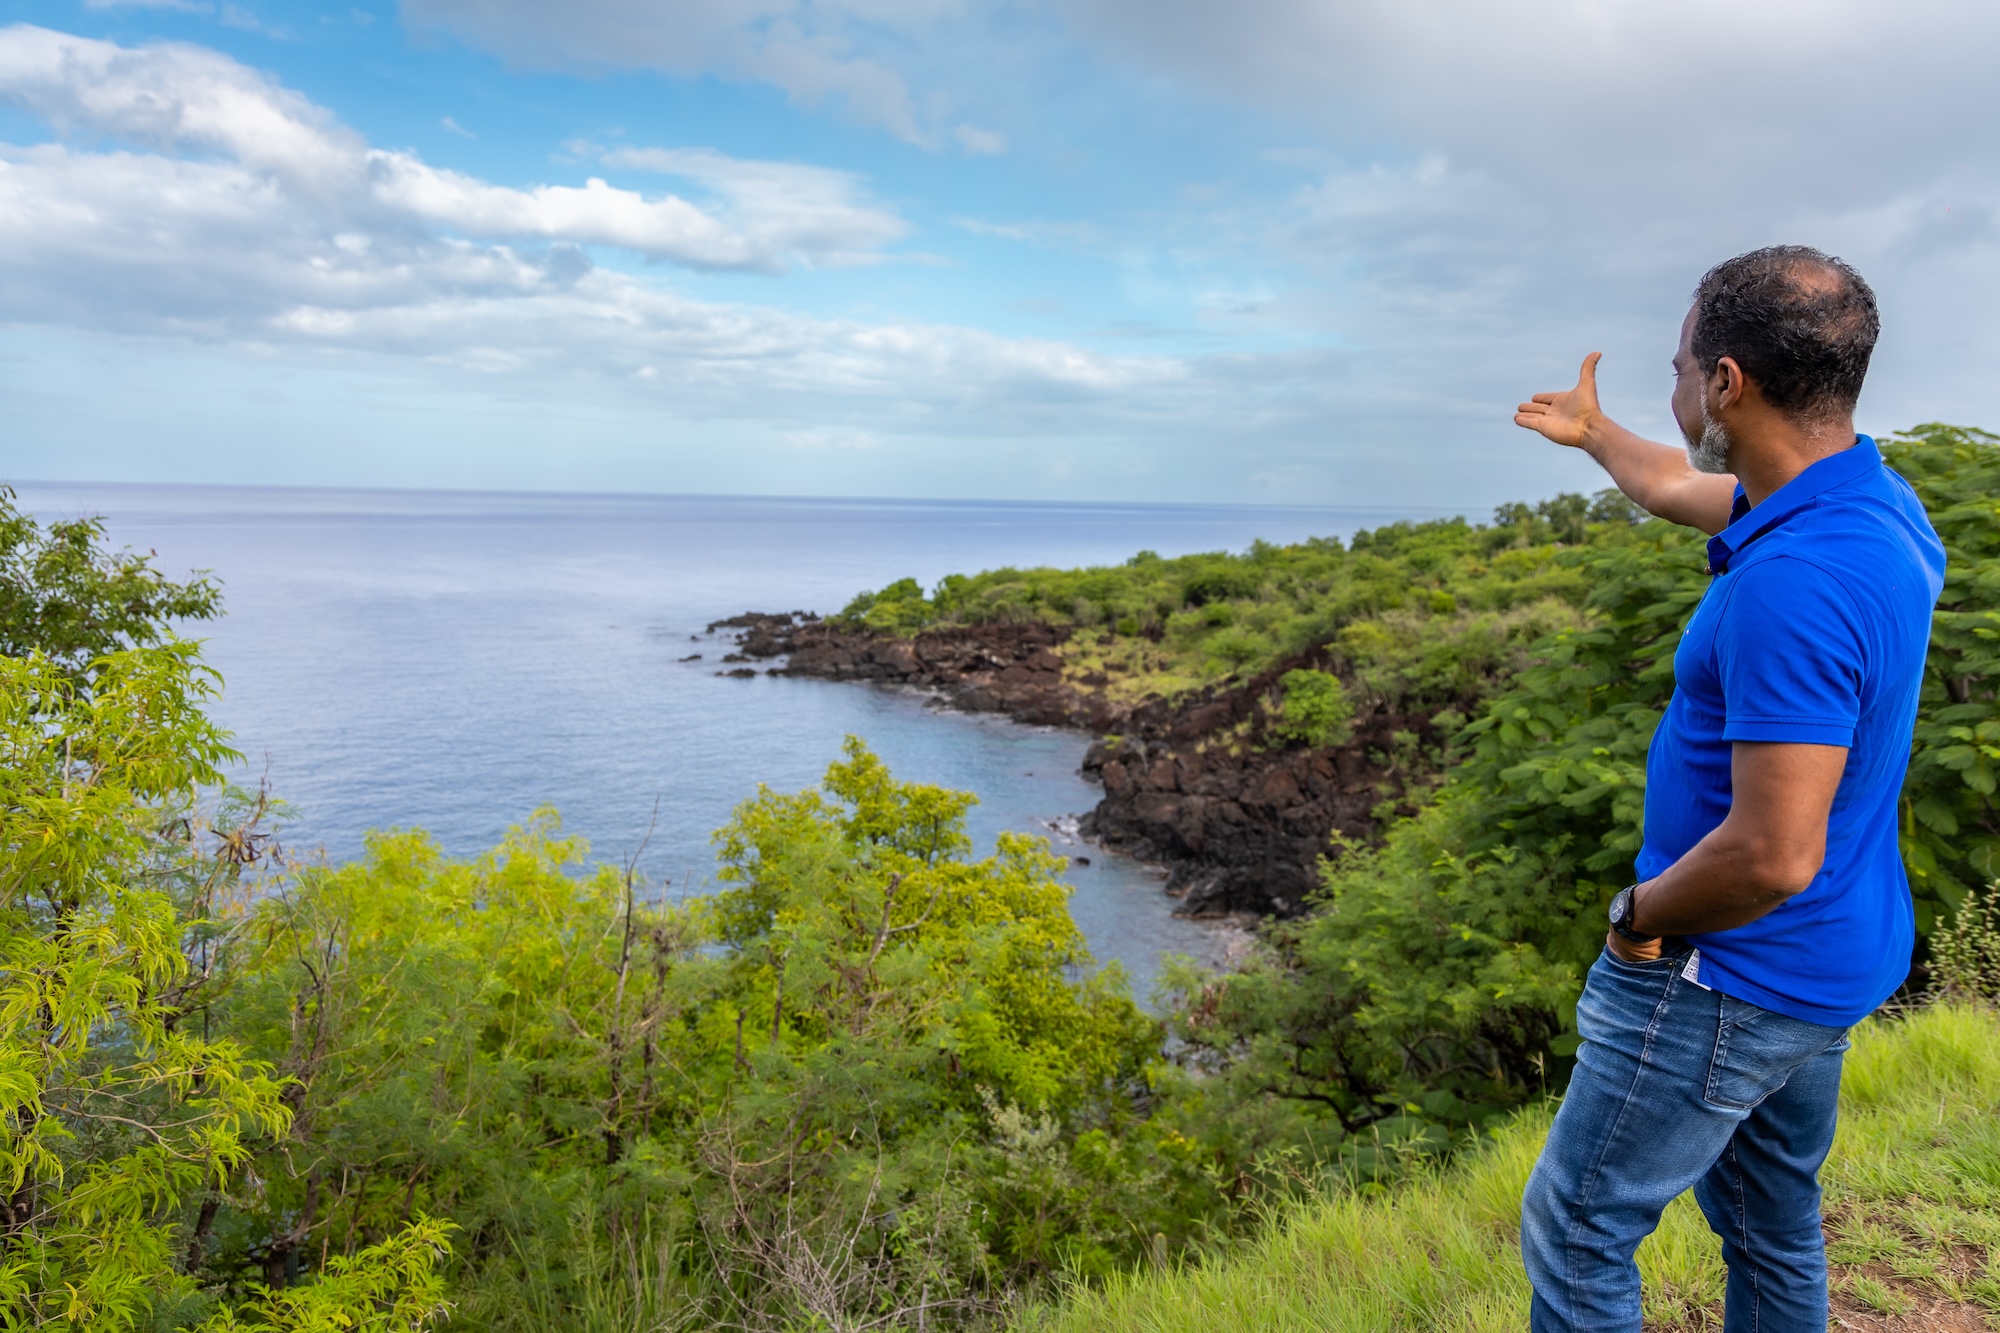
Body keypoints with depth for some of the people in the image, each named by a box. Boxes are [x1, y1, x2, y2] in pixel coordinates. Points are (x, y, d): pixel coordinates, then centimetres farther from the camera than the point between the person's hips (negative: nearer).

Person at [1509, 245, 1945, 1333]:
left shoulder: (1796, 582, -31)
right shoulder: (1873, 500, 1)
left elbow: (1773, 856, -32)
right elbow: (1679, 489, 22)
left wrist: (1639, 916, -14)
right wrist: (1592, 431, 39)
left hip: (1726, 974, -10)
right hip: (1830, 961, 10)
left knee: (1576, 1234, 4)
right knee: (1771, 1223, 24)